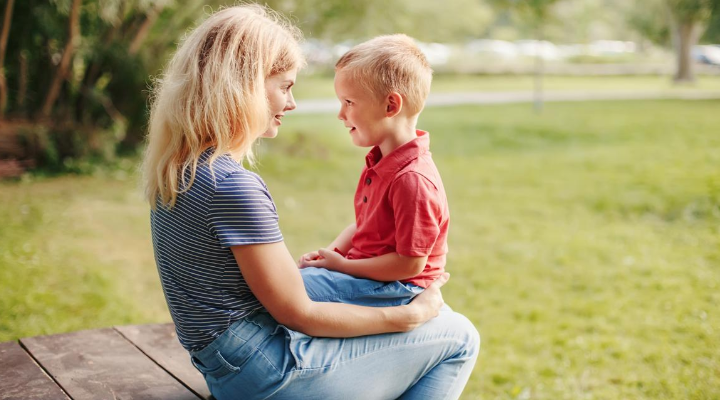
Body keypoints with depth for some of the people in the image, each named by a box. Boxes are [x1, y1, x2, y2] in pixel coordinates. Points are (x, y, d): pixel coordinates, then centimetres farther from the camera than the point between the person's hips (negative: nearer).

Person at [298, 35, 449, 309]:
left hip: (395, 289, -10)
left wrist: (343, 265, -17)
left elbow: (411, 263, -24)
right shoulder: (380, 161, 9)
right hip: (365, 271, 10)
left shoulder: (413, 178, -25)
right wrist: (330, 253, 1)